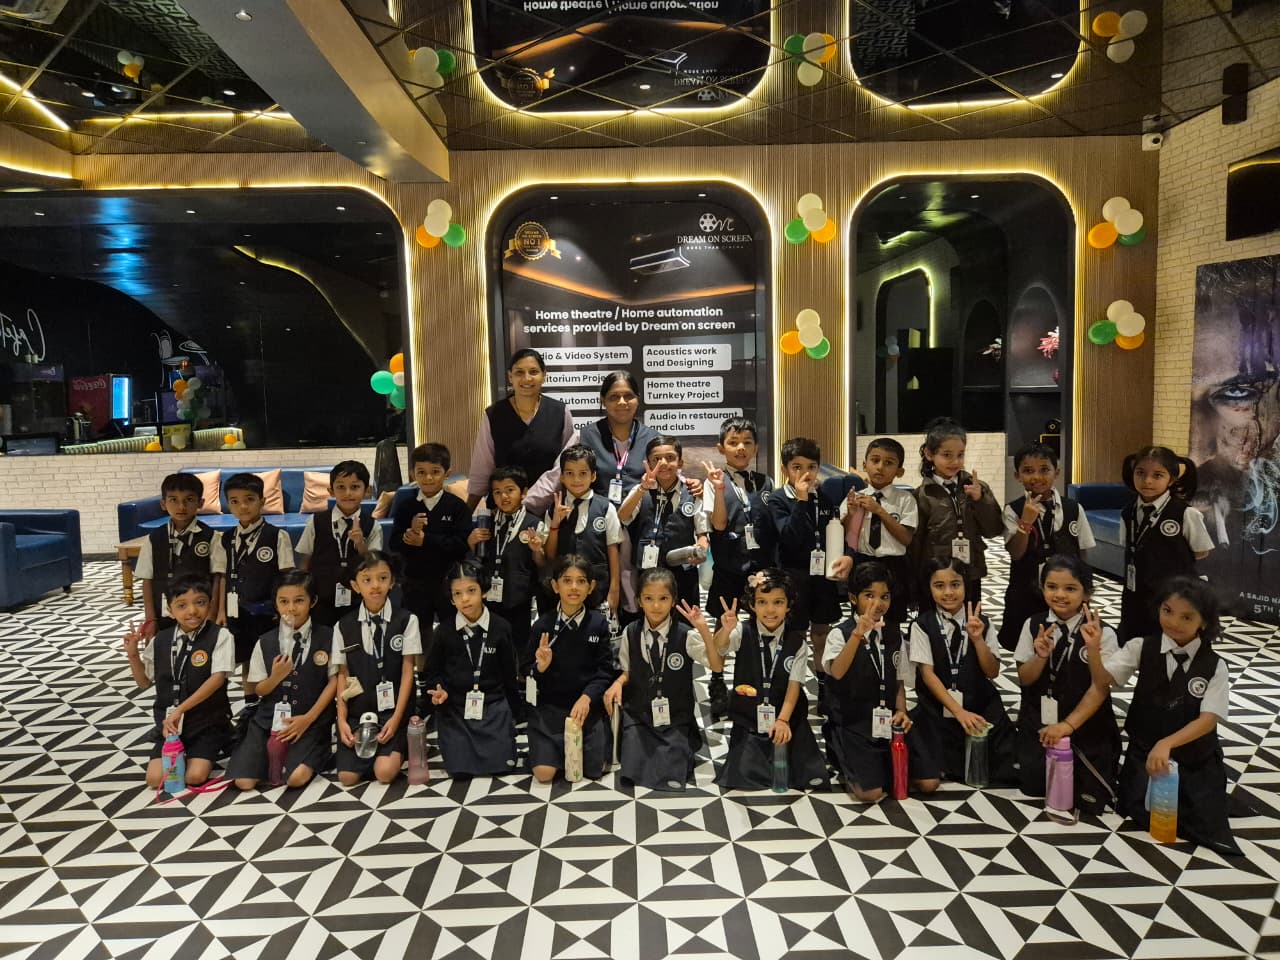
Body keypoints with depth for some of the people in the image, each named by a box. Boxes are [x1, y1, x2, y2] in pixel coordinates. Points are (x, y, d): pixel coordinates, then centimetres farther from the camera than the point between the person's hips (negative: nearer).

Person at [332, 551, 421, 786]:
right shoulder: (343, 626, 3)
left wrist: (396, 717, -11)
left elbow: (407, 671, -5)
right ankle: (368, 750, 20)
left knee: (385, 772, -18)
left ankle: (397, 748, 14)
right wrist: (341, 719, -4)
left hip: (391, 710, -2)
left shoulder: (406, 620, -5)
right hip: (357, 711, 2)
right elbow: (343, 674, 5)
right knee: (347, 777, -10)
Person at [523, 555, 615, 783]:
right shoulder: (542, 626, -5)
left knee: (593, 771, -4)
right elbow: (526, 670, 1)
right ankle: (560, 749, 23)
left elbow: (605, 670, -5)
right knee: (544, 774, -10)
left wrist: (586, 698, -20)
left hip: (588, 705, 0)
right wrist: (540, 666, -21)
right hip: (549, 706, 0)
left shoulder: (598, 623, -5)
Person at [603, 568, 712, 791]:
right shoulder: (631, 633, -3)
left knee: (670, 777, -14)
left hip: (675, 718, -2)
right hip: (638, 715, 2)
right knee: (633, 772, -12)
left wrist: (704, 630, -30)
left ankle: (682, 748, 14)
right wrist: (618, 683, -10)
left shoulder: (685, 635, -11)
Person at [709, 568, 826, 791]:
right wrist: (725, 631, -43)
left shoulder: (798, 643, -3)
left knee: (811, 777, -8)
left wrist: (783, 720, -24)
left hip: (788, 721, 1)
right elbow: (715, 661, -23)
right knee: (743, 777, -13)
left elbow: (794, 685, -9)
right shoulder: (742, 632, -8)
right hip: (748, 721, -1)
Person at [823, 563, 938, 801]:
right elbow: (837, 672, -28)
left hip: (888, 722, 5)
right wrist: (858, 633, -40)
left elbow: (899, 683, 13)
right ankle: (849, 767, 11)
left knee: (929, 783, -8)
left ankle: (886, 764, 18)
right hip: (852, 724, -5)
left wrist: (901, 712, -7)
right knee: (870, 793, -21)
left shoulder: (895, 635, 8)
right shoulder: (840, 634, -9)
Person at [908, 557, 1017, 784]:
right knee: (928, 781, -17)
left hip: (981, 706, 2)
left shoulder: (981, 622, 2)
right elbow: (927, 673, -10)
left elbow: (992, 672, 0)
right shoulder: (923, 625, -6)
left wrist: (977, 638, -16)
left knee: (1006, 772, -14)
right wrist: (958, 711, -17)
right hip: (938, 709, -2)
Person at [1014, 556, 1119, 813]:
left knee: (1089, 802, -4)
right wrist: (1041, 656, -21)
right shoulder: (1033, 625, -3)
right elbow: (1024, 680, 0)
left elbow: (1100, 688, -14)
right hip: (1038, 723, 2)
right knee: (1033, 787, -4)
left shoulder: (1102, 634, -12)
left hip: (1085, 725, -2)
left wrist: (1067, 725, -23)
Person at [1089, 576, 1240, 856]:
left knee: (1205, 824, -10)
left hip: (1196, 760, 0)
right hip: (1145, 751, 0)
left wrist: (1167, 744, -32)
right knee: (1144, 811, -16)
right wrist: (1093, 649, -32)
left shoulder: (1215, 666, -9)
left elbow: (1208, 719, -17)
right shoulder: (1142, 648, -7)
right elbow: (1103, 678, -12)